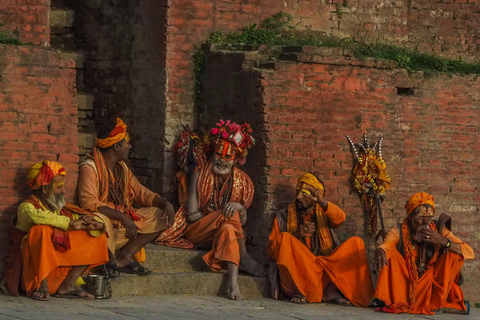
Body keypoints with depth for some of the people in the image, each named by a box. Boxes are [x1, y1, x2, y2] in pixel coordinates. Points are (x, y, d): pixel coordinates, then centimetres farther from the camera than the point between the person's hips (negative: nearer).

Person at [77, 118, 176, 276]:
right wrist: (122, 217, -28)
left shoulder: (122, 168, 15)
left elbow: (142, 193, 18)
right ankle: (109, 260, -16)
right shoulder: (89, 168, -12)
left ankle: (124, 256, -11)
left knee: (161, 215, -2)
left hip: (123, 225, 8)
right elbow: (88, 202, -23)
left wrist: (166, 204, -3)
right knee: (100, 220, -41)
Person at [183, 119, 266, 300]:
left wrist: (240, 208, -19)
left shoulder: (241, 181, 5)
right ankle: (244, 258, -19)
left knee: (228, 229, -35)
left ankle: (233, 282, -48)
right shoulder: (200, 175, -4)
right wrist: (223, 214, -12)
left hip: (224, 233, 2)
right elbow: (192, 214, -9)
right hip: (197, 231, -2)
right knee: (229, 215, -30)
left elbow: (242, 222, 4)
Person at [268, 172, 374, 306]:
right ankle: (300, 290, -28)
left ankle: (332, 291, -25)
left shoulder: (323, 214, 17)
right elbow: (272, 250, 3)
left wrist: (323, 203, -27)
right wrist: (296, 235, -13)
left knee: (356, 242, -14)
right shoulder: (283, 217, 13)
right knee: (283, 237, -25)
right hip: (297, 273, -2)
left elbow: (340, 219, -8)